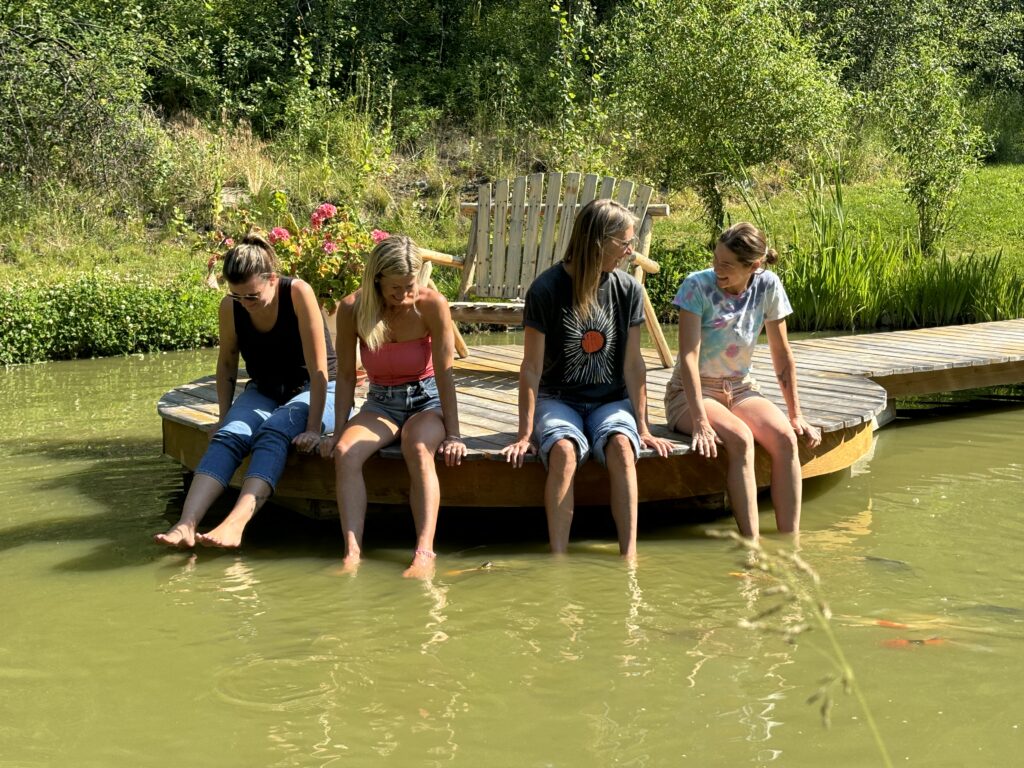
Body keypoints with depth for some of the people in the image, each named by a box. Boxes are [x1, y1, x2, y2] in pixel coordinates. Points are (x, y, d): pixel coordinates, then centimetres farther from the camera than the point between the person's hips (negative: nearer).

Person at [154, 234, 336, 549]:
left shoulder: (298, 293, -23)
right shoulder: (230, 307, -9)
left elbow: (319, 370, -22)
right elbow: (227, 364, 8)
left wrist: (313, 429, -23)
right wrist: (225, 416, -1)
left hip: (312, 393, -4)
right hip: (263, 393, 4)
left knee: (273, 432, -34)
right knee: (227, 436, -26)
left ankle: (236, 523, -52)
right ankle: (186, 525, -42)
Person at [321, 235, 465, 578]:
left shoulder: (432, 305, -17)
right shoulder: (352, 309, -11)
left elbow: (445, 373, -13)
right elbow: (346, 375, -3)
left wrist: (453, 434, -13)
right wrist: (339, 430, -7)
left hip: (426, 399, -2)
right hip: (381, 403, 2)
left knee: (418, 448, -36)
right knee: (345, 452, -29)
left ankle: (424, 554, -45)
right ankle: (353, 554, -37)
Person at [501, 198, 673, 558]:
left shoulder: (628, 289, -1)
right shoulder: (546, 289, -11)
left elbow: (633, 363, 3)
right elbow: (532, 367, -8)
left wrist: (642, 427, 1)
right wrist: (525, 434, -9)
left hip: (610, 400, 2)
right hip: (557, 399, -2)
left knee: (621, 446, -31)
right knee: (564, 451, -34)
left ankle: (629, 558, -35)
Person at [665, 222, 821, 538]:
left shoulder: (768, 286, -5)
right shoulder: (697, 286, -16)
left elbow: (782, 354, 2)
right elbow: (689, 356, -22)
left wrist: (795, 415, 0)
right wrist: (700, 422, -29)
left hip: (740, 388, 4)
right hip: (691, 393, -4)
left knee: (785, 437, -25)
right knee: (740, 438, -33)